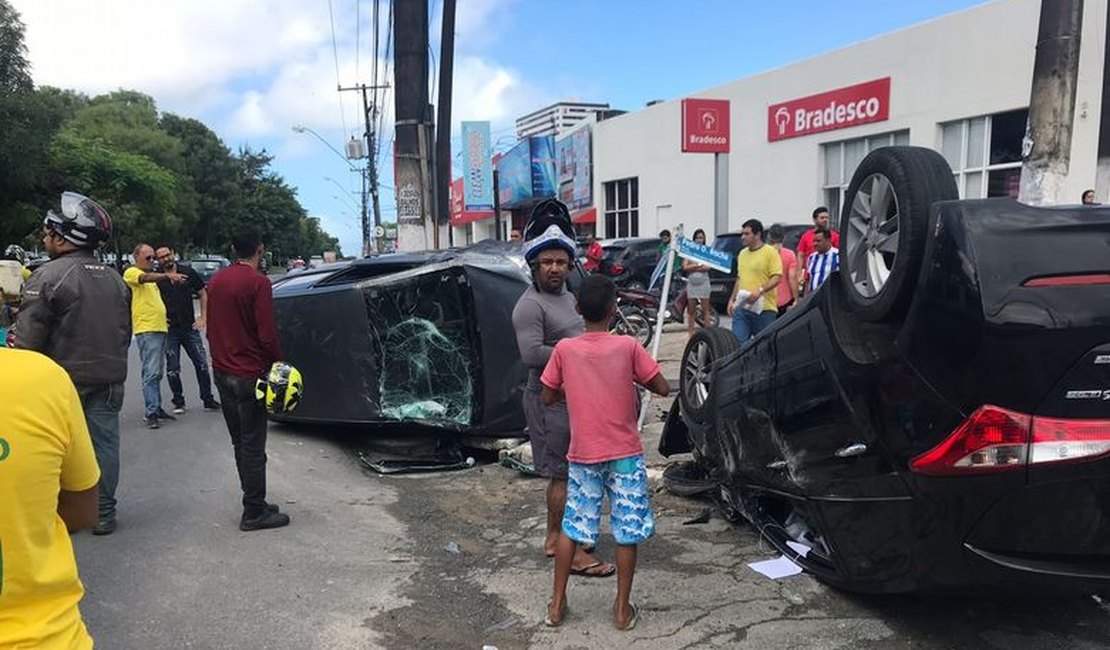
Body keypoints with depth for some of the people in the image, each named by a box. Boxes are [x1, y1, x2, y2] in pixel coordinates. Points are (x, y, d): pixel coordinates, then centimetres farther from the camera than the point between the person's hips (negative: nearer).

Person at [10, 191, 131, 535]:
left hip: (64, 381, -5)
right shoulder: (114, 278, 8)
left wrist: (20, 378, -5)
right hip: (108, 379, 5)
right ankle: (103, 513, 16)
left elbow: (26, 339, -15)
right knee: (104, 443, 10)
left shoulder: (49, 276, -14)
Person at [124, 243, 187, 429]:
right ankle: (150, 413, -10)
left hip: (159, 329, 9)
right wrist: (168, 275, -42)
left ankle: (157, 407, 19)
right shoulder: (131, 272, -4)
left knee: (158, 372, 13)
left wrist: (163, 318, 18)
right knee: (151, 372, -12)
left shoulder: (152, 276, 23)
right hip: (146, 330, -9)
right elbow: (146, 278, -26)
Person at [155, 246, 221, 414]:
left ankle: (208, 399, 12)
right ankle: (178, 402, 17)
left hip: (190, 327, 1)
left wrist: (203, 318, 1)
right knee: (173, 368, 4)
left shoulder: (189, 273, 1)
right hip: (169, 330, -1)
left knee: (202, 364, 2)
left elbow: (203, 294, 9)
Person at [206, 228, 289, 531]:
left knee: (240, 443, 15)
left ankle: (255, 503, 23)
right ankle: (254, 513, 5)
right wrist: (279, 364, -6)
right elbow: (267, 334, -18)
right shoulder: (258, 282, -15)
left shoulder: (216, 280, 8)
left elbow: (210, 328, 15)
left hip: (222, 372, 8)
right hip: (249, 374, -8)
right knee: (253, 446, -1)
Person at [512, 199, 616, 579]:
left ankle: (554, 538, 29)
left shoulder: (567, 297, 15)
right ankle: (574, 552, 2)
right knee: (566, 475, -5)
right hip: (551, 401, -10)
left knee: (562, 473, 17)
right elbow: (531, 354, -26)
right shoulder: (530, 306, -16)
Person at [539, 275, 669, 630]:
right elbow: (662, 388, -5)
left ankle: (557, 603, 22)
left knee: (571, 528, 15)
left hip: (582, 456, 2)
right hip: (625, 454, -1)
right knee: (627, 531, 11)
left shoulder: (564, 350, -6)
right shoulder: (628, 347, -10)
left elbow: (548, 398, 3)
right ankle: (622, 607, 19)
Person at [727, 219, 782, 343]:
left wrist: (760, 291, -25)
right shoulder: (742, 254, 16)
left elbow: (776, 278, -12)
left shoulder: (771, 252, -6)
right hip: (741, 308, 6)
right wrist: (732, 299, 18)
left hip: (764, 309, -6)